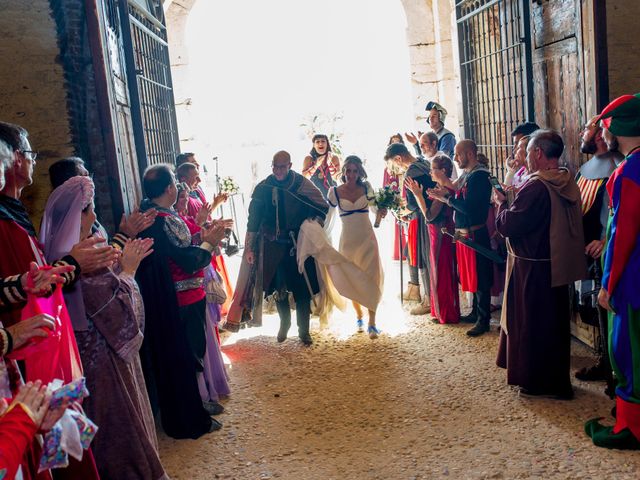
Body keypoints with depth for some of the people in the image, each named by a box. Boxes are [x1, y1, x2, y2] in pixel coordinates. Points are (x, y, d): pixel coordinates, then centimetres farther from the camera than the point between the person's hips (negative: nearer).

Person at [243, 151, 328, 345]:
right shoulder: (263, 188, -2)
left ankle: (304, 329, 19)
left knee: (302, 289, 3)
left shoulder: (302, 184, -5)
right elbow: (254, 219, 3)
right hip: (273, 247, 1)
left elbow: (323, 207, 3)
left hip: (299, 245, -1)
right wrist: (249, 247, 3)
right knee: (279, 288, 9)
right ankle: (284, 323, 31)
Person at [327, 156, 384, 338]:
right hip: (348, 240, 0)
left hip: (367, 239, 0)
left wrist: (382, 211, -11)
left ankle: (372, 323, -5)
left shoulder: (366, 187, 1)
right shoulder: (335, 192, -3)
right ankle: (359, 318, 28)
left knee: (371, 278, -9)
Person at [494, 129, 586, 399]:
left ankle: (538, 382, 18)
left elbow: (507, 225, -22)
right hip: (560, 264, 9)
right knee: (556, 321, 19)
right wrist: (512, 202, 15)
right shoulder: (568, 184, 4)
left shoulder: (535, 187, -24)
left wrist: (501, 203, -2)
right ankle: (558, 380, 33)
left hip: (533, 267, -9)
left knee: (531, 323, 6)